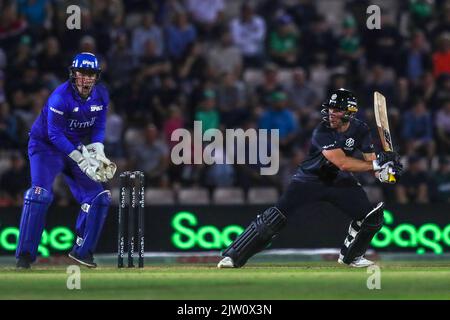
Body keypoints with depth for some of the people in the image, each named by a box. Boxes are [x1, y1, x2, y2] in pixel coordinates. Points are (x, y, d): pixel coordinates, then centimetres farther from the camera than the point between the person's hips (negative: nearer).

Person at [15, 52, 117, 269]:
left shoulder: (101, 95, -5)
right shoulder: (61, 97, -25)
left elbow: (99, 126, 4)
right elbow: (54, 134, -25)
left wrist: (97, 148, -17)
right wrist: (80, 159, -29)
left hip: (74, 148, 7)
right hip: (46, 145, -7)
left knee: (99, 197, 0)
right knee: (40, 193, -25)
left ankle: (82, 251, 12)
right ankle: (25, 255, -23)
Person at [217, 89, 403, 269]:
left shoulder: (360, 130, -9)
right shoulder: (322, 132, -26)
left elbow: (371, 159, -9)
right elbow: (343, 163, -33)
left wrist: (385, 172, -32)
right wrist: (377, 163, -34)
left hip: (339, 181, 5)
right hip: (310, 178, -5)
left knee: (371, 215, -9)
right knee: (275, 217, -18)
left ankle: (350, 256, 18)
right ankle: (233, 256, -15)